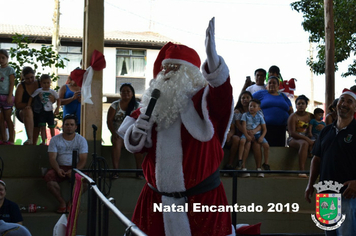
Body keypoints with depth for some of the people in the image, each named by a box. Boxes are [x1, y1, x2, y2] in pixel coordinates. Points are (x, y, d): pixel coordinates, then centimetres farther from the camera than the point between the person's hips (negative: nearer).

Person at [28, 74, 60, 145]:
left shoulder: (52, 92, 2)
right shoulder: (38, 91, -1)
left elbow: (58, 100, 8)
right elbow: (31, 98, 5)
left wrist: (57, 108, -3)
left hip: (49, 111, 1)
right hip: (41, 112, -1)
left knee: (52, 127, 3)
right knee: (42, 127, -7)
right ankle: (43, 141, -3)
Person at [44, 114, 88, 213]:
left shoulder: (81, 140, 4)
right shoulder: (55, 139, 6)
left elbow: (83, 160, -4)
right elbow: (52, 158, -1)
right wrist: (58, 169, -23)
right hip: (60, 167, 1)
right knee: (49, 177, -33)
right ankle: (62, 202, -15)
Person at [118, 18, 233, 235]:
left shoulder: (203, 99, -7)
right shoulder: (154, 101, 9)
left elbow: (222, 92, -31)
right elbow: (134, 145, 18)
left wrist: (212, 56, -50)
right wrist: (136, 132, -8)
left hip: (201, 199, -5)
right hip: (157, 199, 5)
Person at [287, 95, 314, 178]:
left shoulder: (310, 116, 14)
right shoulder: (293, 117, -3)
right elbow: (292, 133, -12)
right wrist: (306, 138, -21)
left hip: (306, 138, 5)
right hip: (293, 139, -5)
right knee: (304, 143, -38)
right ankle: (301, 170, -47)